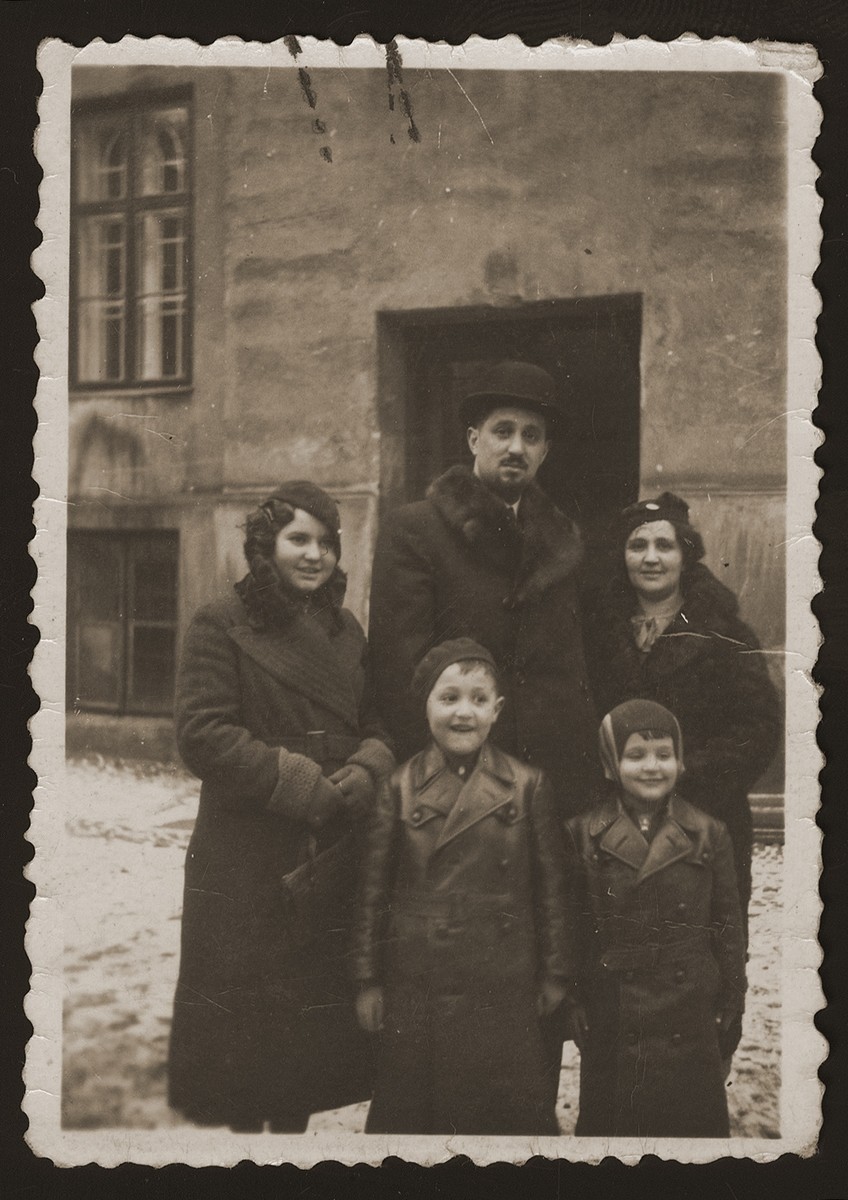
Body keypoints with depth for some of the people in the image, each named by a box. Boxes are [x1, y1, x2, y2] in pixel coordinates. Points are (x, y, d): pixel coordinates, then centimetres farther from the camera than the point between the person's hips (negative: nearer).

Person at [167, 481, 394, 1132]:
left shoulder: (346, 631, 12)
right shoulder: (222, 625, -5)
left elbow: (377, 725, 15)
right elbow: (203, 733, -14)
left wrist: (366, 772, -9)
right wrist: (303, 784, -17)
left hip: (333, 860, 5)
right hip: (248, 864, -5)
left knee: (315, 1016, 12)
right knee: (248, 1019, 4)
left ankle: (294, 1119, 29)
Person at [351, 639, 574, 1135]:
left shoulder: (529, 785, -2)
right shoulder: (402, 787, 0)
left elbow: (552, 885, 2)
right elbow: (374, 887, 3)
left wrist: (556, 972, 4)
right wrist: (368, 978, 3)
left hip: (504, 987, -1)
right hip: (415, 986, 1)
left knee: (511, 1110, 9)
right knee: (410, 1108, 12)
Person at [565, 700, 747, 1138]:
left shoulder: (709, 835, 1)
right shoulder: (582, 834, -2)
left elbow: (729, 933, 4)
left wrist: (730, 1021, 4)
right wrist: (571, 1005, -3)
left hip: (691, 1031, 1)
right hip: (610, 1032, -1)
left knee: (695, 1124, 9)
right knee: (609, 1121, 9)